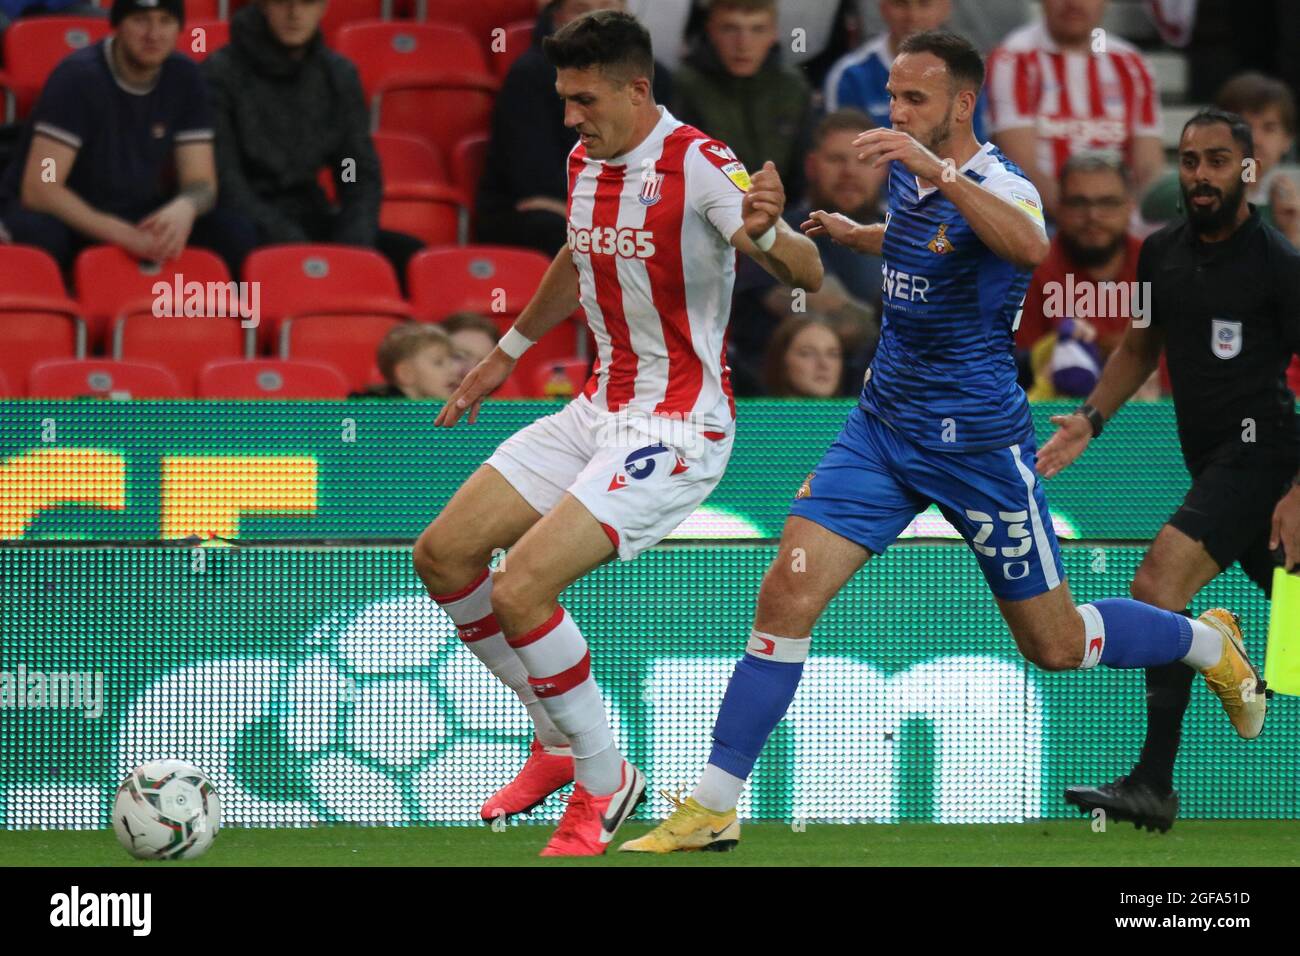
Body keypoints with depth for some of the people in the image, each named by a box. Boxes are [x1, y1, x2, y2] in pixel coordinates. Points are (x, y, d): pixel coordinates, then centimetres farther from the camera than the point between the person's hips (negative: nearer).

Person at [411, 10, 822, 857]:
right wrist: (506, 355, 37)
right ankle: (561, 745, 19)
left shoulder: (699, 167, -19)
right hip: (601, 408, 9)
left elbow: (808, 276, -29)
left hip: (677, 428, -9)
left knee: (520, 590, -21)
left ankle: (604, 784, 0)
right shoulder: (586, 164, 6)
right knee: (443, 555, 4)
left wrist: (765, 232, -51)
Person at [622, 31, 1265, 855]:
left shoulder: (997, 186, -19)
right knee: (788, 594, -11)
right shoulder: (907, 175, 3)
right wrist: (853, 234, 16)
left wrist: (942, 171, -55)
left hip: (976, 441, -6)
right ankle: (712, 808, -8)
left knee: (1056, 646, 7)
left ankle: (1212, 642, 37)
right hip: (884, 425, 6)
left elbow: (1029, 246, -46)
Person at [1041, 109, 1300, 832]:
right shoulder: (1162, 253, 8)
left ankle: (1155, 785, -24)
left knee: (1159, 583, -22)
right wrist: (1091, 420, 7)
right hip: (1211, 458, 8)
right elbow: (1141, 346, 23)